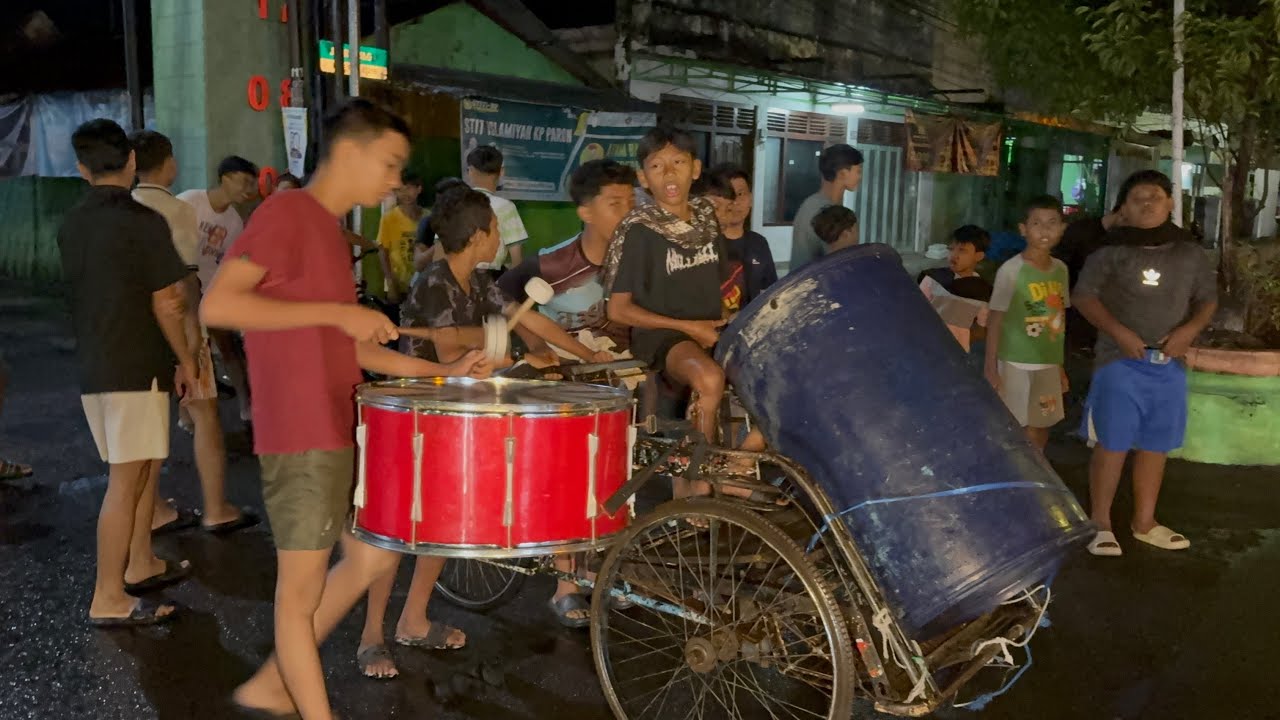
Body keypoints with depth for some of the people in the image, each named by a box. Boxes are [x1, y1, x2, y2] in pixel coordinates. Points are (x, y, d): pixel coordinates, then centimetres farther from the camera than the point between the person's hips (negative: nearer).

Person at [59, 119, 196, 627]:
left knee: (145, 465, 19)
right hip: (135, 369, -7)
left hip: (92, 367, 8)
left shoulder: (71, 225, 9)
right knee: (126, 481, -3)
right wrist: (185, 360, -1)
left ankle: (141, 565, 29)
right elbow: (166, 304, -13)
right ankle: (109, 599, 0)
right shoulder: (142, 221, -13)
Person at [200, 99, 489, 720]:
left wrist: (440, 371, 12)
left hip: (344, 430, 10)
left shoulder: (332, 231, 16)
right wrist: (334, 311, -21)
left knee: (375, 557, 16)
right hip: (300, 436, -10)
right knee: (302, 589, 2)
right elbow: (216, 305, -22)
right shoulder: (286, 212, -11)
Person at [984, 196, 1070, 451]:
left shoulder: (1060, 269, 5)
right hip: (1016, 363, -6)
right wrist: (991, 367, -12)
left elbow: (1059, 318, 13)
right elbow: (995, 319, -10)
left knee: (1040, 429, 14)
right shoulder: (1011, 270, -12)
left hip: (1048, 364, 6)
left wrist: (1060, 364, 15)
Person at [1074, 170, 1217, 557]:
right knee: (1112, 444, -3)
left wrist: (1190, 329, -8)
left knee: (1155, 446, 12)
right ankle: (1100, 524, 8)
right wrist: (1118, 332, -15)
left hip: (1169, 364, 4)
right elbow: (1083, 296, -5)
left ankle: (1144, 521, 26)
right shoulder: (1113, 251, -4)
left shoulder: (1190, 253, 6)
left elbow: (1208, 299, 12)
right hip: (1120, 361, -4)